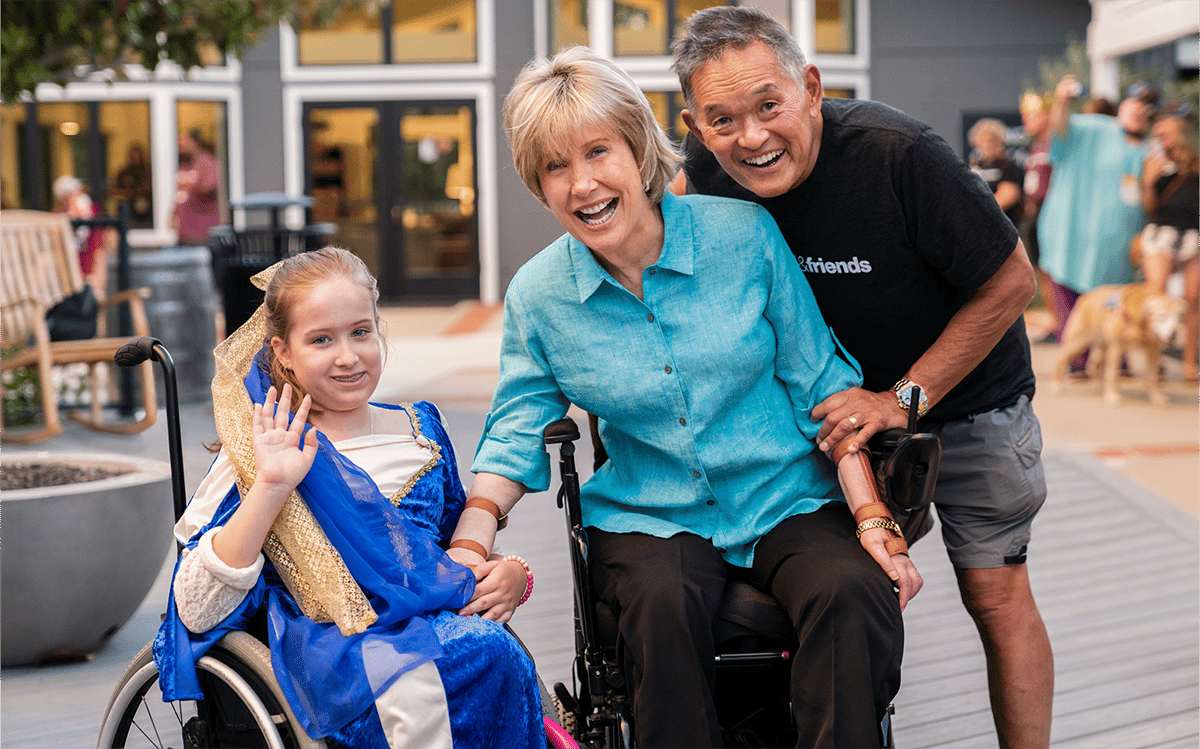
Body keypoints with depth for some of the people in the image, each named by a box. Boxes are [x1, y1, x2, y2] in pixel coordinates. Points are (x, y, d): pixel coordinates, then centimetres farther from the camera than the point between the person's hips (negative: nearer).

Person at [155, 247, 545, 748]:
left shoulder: (418, 431, 20)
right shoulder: (257, 453, 7)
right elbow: (197, 613, -5)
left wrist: (510, 575, 6)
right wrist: (269, 487, -12)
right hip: (329, 647, -4)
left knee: (492, 650, -33)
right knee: (414, 683, -39)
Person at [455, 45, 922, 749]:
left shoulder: (745, 235, -6)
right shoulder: (537, 296, -1)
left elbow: (822, 386, -1)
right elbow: (517, 431, 8)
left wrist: (873, 518, -8)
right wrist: (471, 539, -10)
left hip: (790, 504, 0)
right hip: (651, 520, 1)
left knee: (851, 591, -30)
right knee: (664, 605, -33)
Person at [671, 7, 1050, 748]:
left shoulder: (899, 154, -32)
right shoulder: (708, 165, -17)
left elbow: (1011, 281, -22)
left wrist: (906, 398, -23)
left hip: (965, 400, -4)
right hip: (849, 403, 4)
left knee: (995, 595, -1)